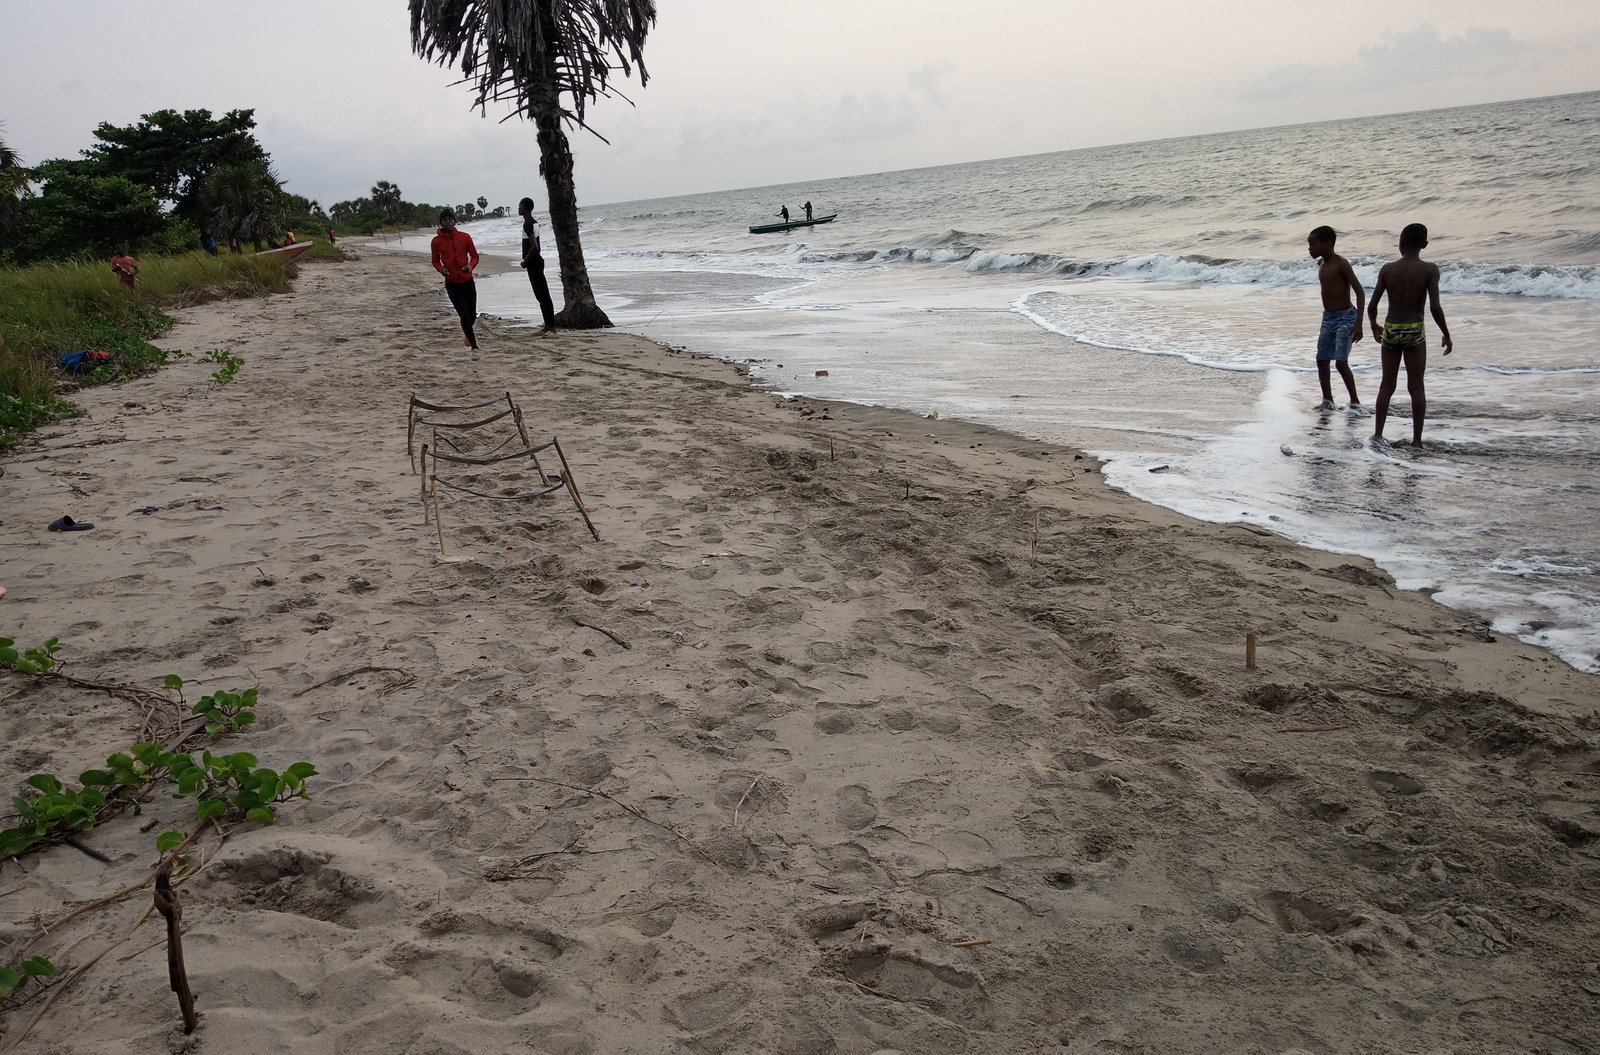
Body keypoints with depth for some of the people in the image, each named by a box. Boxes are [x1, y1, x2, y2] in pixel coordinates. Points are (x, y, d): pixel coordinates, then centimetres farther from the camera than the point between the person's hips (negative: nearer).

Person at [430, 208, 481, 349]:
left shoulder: (465, 237, -2)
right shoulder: (436, 241, -3)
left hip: (468, 281, 2)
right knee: (465, 315, -11)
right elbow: (435, 261, 8)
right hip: (451, 283, -2)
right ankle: (474, 346, 0)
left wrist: (470, 266, -16)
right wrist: (441, 269, -13)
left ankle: (468, 334, 42)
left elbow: (475, 256, 5)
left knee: (472, 315, 8)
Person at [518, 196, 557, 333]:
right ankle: (549, 325, 16)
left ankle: (550, 326, -7)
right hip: (537, 261, 10)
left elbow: (534, 247, -26)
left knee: (542, 295, -8)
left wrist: (525, 261, -14)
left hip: (533, 263, -10)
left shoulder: (527, 224, -17)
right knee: (542, 294, 12)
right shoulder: (534, 222, 12)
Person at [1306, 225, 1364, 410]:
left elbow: (1360, 292, -18)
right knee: (1321, 361, 8)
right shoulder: (1321, 263, 8)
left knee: (1341, 362, -14)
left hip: (1345, 318, -8)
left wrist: (1358, 323, -25)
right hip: (1327, 318, 8)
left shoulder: (1341, 263, -15)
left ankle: (1355, 401, -3)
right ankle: (1328, 401, 19)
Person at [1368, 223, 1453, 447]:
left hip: (1391, 330, 2)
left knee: (1387, 385, 13)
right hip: (1415, 332, -2)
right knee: (1416, 387, 6)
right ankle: (1416, 440, 8)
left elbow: (1372, 306, -2)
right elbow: (1435, 307, -15)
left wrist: (1374, 327, 17)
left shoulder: (1387, 269, -2)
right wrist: (1446, 334, -1)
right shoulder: (1430, 270, -8)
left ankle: (1378, 434, 14)